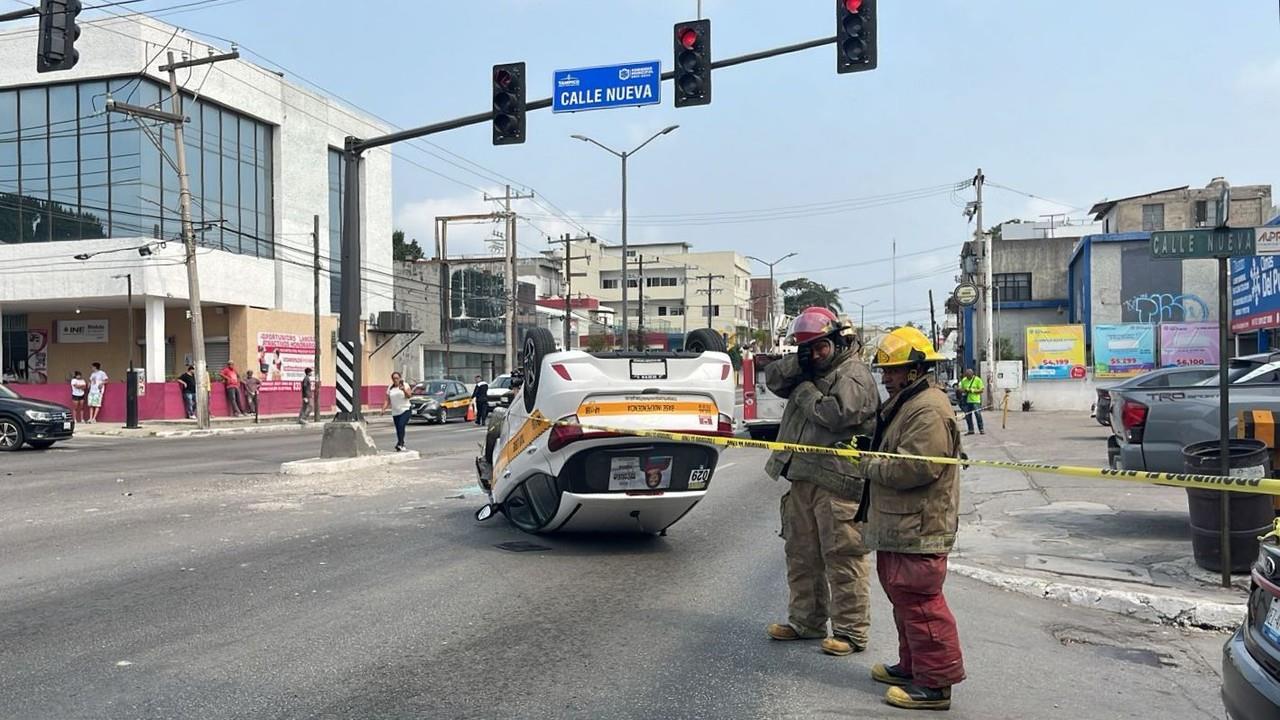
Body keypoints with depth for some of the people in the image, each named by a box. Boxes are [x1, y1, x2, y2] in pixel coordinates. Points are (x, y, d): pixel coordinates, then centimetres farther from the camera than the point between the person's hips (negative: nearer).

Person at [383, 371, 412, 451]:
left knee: (401, 426, -21)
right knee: (398, 429, 4)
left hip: (405, 410, -4)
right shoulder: (390, 388, 12)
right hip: (395, 412, 4)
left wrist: (404, 390, -29)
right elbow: (387, 400, 10)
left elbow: (408, 396, -12)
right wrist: (384, 408, -5)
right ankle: (402, 445, 16)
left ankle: (400, 444, -25)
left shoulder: (405, 385, 2)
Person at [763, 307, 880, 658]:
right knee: (801, 554, 16)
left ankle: (851, 631, 7)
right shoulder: (811, 371, 17)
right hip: (803, 479, 9)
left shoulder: (854, 374, -9)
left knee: (843, 557, -3)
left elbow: (836, 414, -23)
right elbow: (773, 378, 11)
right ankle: (806, 621, 29)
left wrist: (804, 391, -8)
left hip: (837, 483, -9)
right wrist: (799, 363, -6)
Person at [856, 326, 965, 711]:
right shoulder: (905, 403, 17)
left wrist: (869, 466, -13)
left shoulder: (929, 410, -18)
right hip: (899, 525, 11)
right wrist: (869, 457, 9)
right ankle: (912, 666, 32)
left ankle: (936, 683, 1)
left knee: (919, 601, -7)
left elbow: (913, 467, -26)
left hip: (919, 529, -11)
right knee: (904, 597, 19)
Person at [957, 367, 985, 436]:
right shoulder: (963, 380, 10)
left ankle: (981, 429, -1)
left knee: (978, 414, -9)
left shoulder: (977, 380, -2)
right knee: (967, 416, 5)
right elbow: (960, 389, 14)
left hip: (975, 400, -4)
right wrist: (964, 390, -9)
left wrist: (973, 390, -16)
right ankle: (970, 430, 13)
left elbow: (982, 390, -4)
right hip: (966, 401, 4)